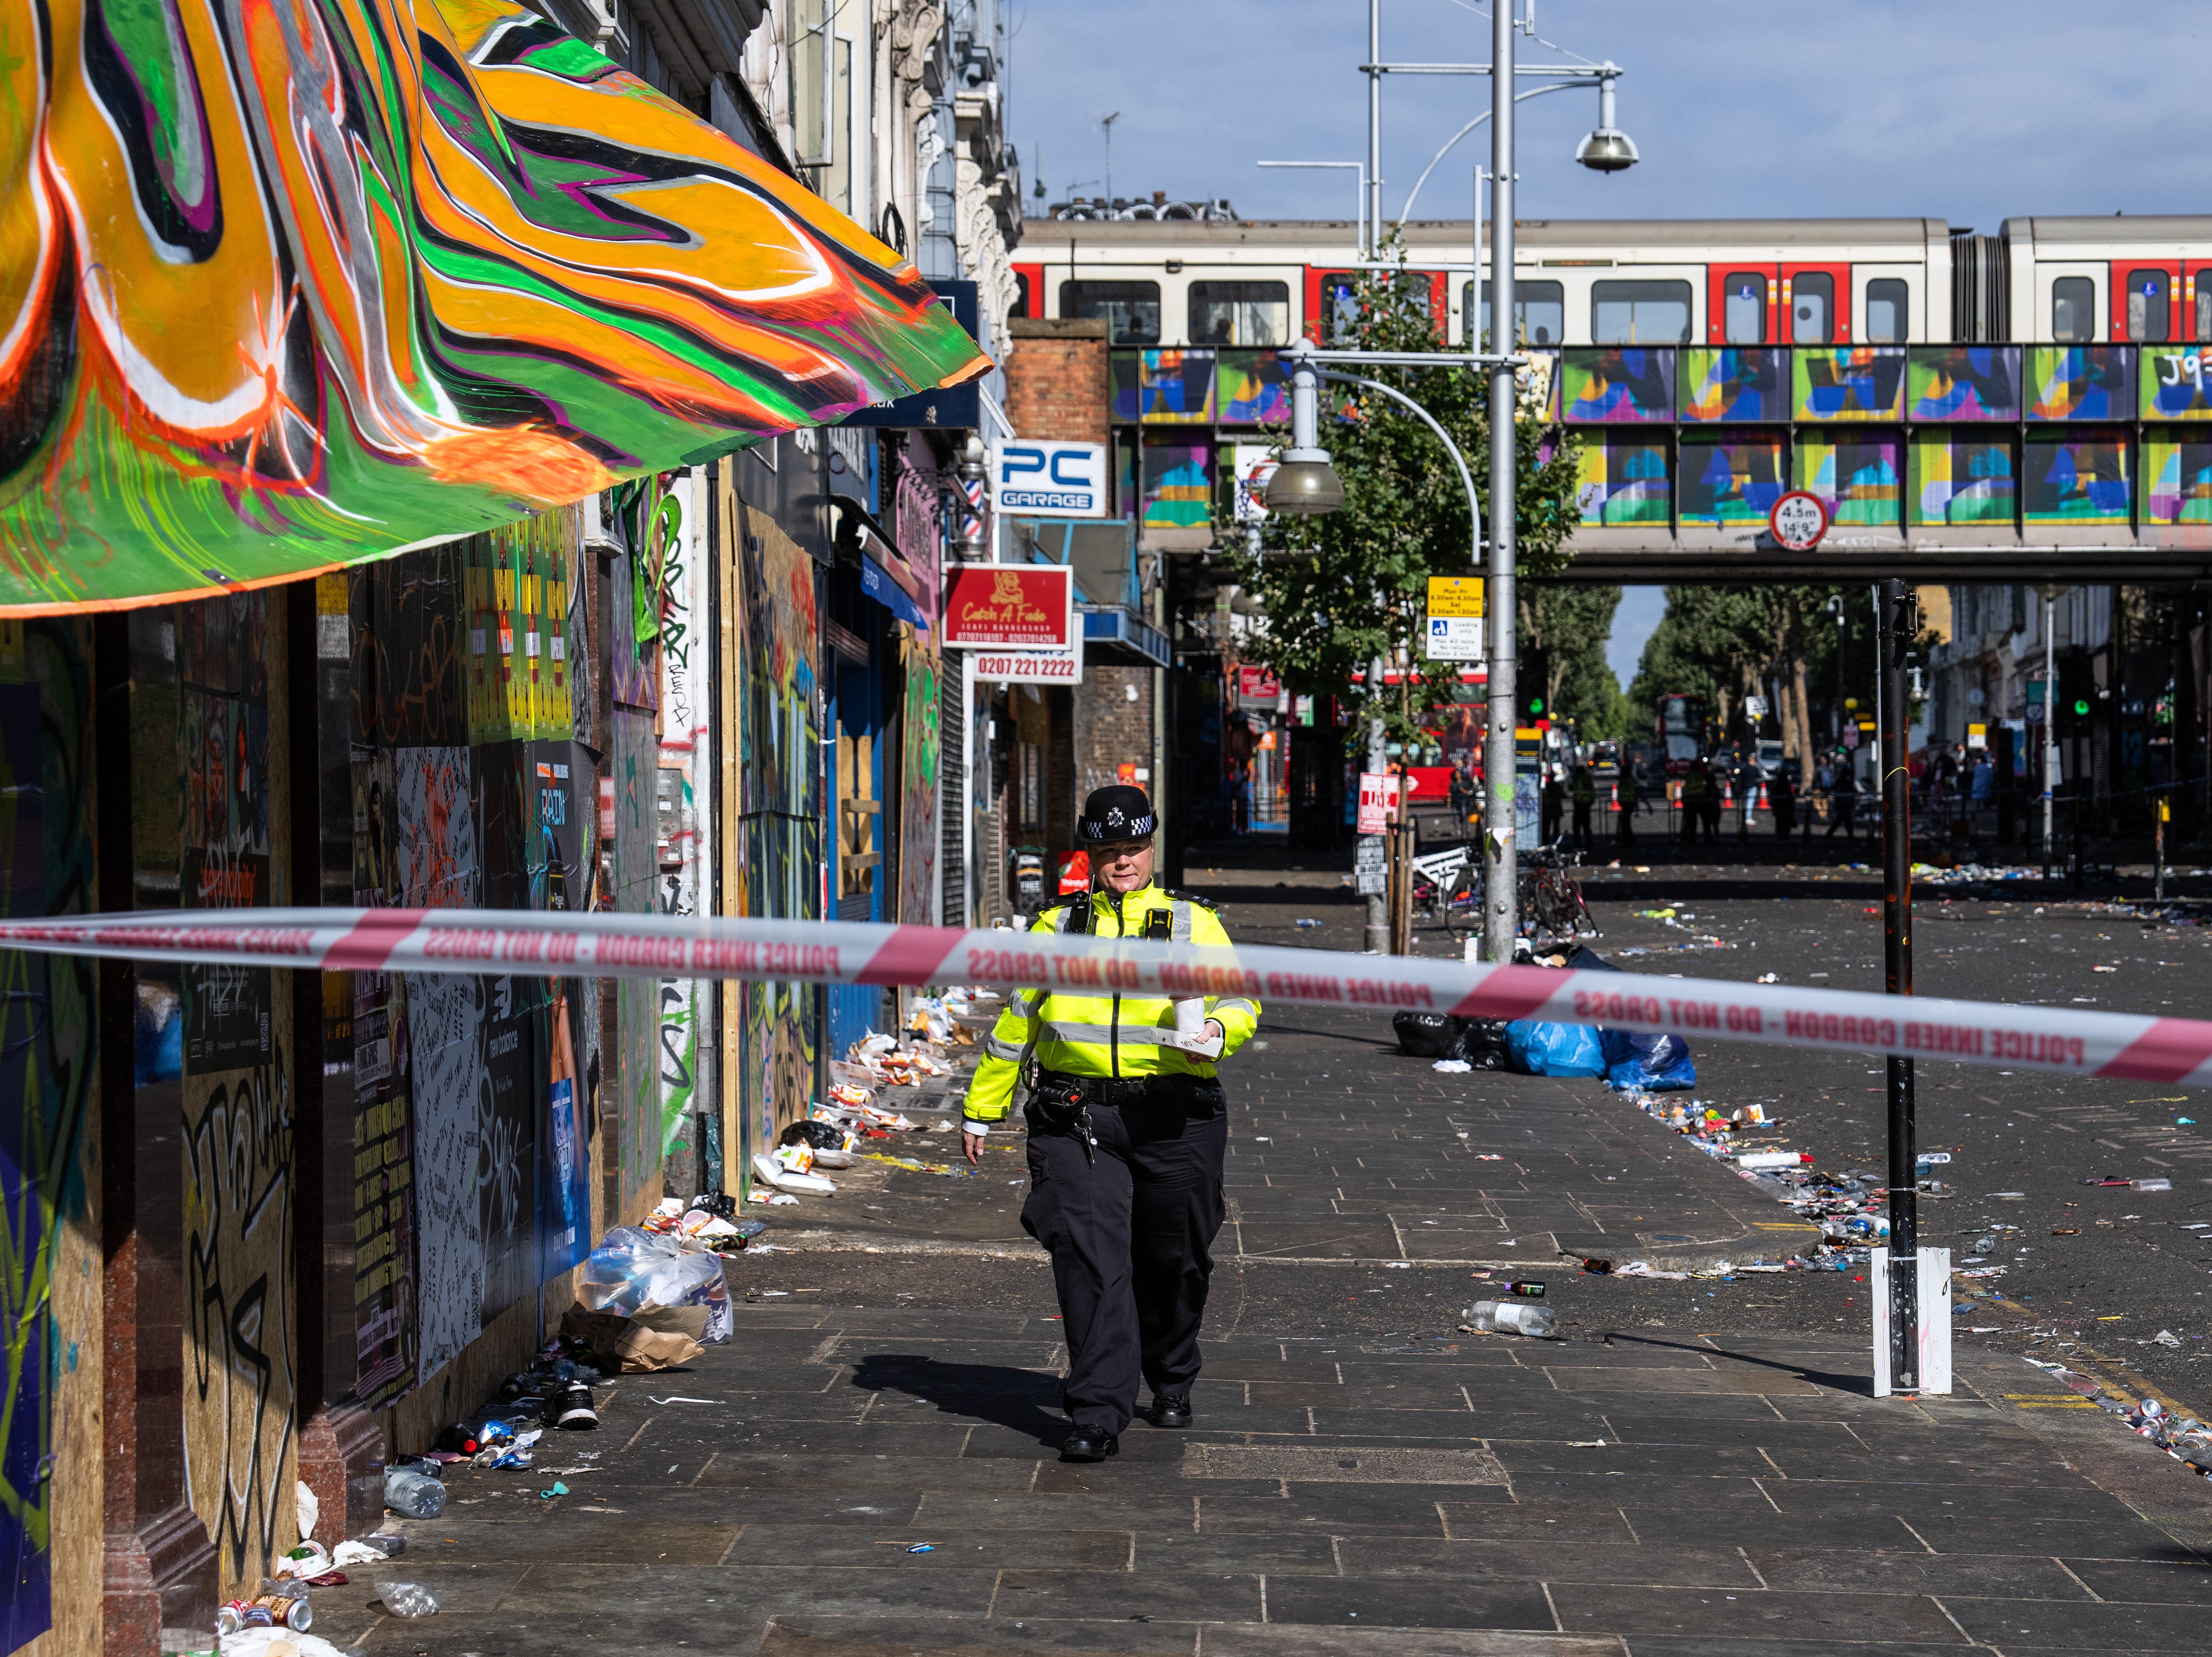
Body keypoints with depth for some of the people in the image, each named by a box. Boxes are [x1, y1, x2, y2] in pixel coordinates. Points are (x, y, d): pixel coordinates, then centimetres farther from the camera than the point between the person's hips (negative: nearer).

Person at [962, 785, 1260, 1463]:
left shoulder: (1195, 924, 11)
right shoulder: (1057, 928, 15)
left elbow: (1241, 1001, 5)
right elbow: (1014, 1023, 20)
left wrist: (1217, 1030, -18)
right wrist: (982, 1109, 20)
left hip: (1174, 1120, 0)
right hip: (1076, 1120, 0)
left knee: (1174, 1260, 10)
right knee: (1091, 1258, -12)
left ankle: (1172, 1382, 35)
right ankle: (1099, 1414, -13)